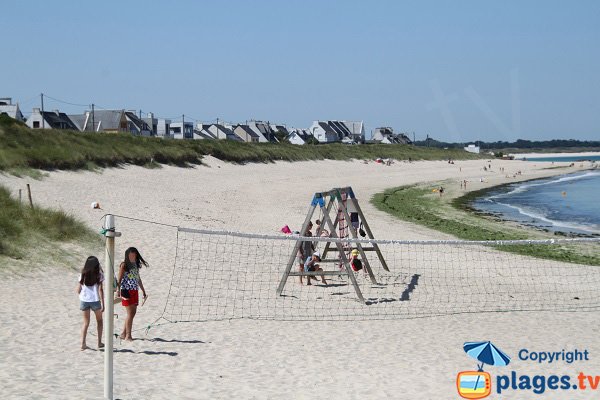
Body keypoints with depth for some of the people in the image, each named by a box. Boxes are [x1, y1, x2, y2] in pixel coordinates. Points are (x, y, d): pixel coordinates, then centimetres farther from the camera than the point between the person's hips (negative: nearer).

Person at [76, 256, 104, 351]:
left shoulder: (83, 275, 2)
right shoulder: (99, 275, -6)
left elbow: (78, 290, 2)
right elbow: (100, 290, -11)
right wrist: (102, 304, -9)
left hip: (84, 300, 2)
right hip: (95, 300, -2)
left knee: (86, 323, 13)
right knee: (99, 320, 19)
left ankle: (83, 343, 2)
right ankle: (99, 342, 19)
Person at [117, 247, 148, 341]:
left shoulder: (136, 265, 14)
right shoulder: (124, 265, -6)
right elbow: (119, 279, -11)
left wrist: (143, 290, 26)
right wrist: (118, 290, -21)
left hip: (134, 291, 7)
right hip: (127, 291, -7)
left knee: (133, 313, 9)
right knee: (130, 313, -8)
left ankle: (123, 333, 18)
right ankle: (128, 336, -3)